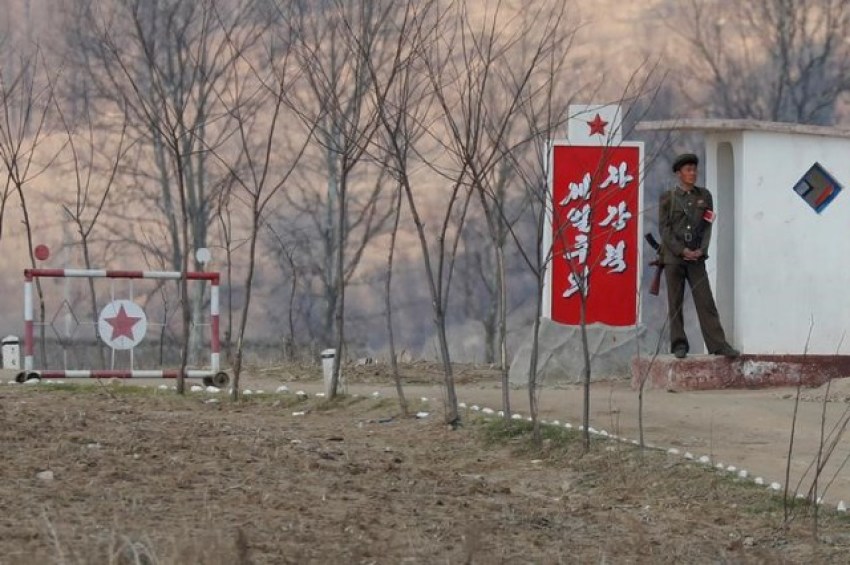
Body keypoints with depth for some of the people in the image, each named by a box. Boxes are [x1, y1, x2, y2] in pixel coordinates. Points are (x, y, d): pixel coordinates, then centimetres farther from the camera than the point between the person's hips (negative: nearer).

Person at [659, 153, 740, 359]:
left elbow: (707, 226, 7)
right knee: (675, 303, 1)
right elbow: (665, 228, -2)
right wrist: (682, 251, -12)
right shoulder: (667, 198, 2)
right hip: (673, 256, -2)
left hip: (696, 257, 2)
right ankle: (679, 346, 6)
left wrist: (701, 250, -6)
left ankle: (718, 345, -8)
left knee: (705, 302, -4)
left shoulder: (704, 196, 10)